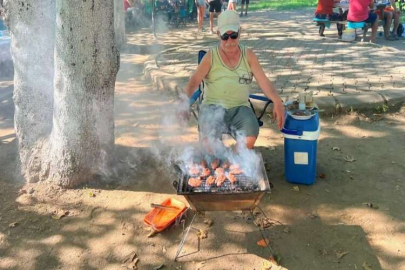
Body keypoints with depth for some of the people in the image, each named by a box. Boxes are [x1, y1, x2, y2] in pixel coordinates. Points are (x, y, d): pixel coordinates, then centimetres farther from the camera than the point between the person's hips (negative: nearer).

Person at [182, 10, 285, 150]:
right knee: (209, 142, -28)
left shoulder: (248, 55, 7)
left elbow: (263, 81, -1)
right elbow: (194, 81, -3)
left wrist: (277, 101, -19)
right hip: (213, 106, -1)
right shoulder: (211, 56, 3)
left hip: (240, 108, 2)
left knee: (250, 138, -27)